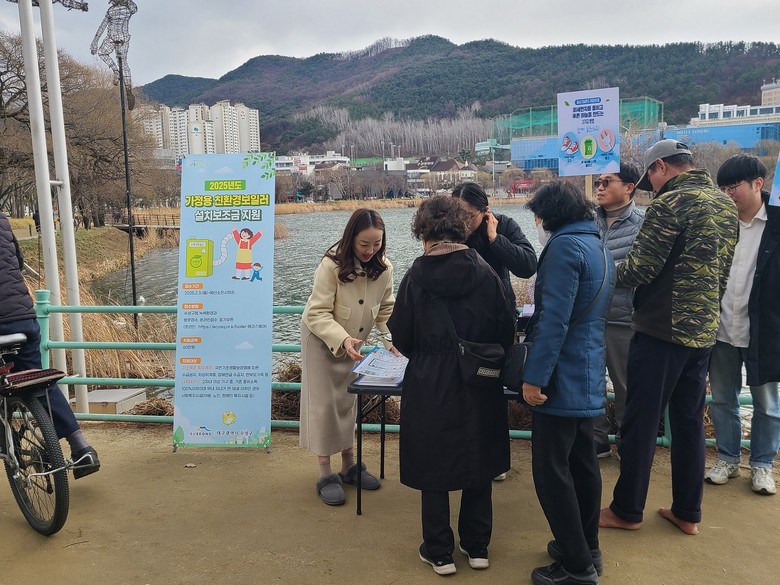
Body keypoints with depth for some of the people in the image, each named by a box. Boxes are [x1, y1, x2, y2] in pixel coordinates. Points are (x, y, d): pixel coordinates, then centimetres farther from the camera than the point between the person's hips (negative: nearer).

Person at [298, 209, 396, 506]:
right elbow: (317, 314, -28)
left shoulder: (383, 268, -13)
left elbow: (386, 309, -3)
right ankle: (326, 475, 10)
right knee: (323, 403, -1)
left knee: (348, 401, 15)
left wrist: (392, 339, -20)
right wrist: (342, 340, -44)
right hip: (321, 340, -5)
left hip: (352, 343, 5)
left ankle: (349, 465, 28)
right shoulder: (331, 266, -28)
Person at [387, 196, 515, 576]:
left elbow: (402, 338, -5)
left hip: (431, 387, -2)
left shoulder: (416, 277, -11)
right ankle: (477, 547, 31)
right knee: (478, 462, 18)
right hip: (480, 386, 2)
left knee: (432, 466, 13)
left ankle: (439, 553, 24)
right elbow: (507, 330, -3)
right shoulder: (485, 273, -7)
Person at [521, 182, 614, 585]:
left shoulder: (565, 246, -16)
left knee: (551, 471, -1)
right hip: (588, 376, 10)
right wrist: (531, 325, 29)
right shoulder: (598, 245, 13)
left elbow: (554, 319, -23)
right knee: (582, 463, 18)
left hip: (563, 377, -10)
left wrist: (534, 376, -20)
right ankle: (587, 548, 31)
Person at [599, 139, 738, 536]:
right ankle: (687, 512, 25)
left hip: (662, 330, -8)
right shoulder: (725, 203, 13)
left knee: (640, 422, 3)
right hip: (703, 330, 8)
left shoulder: (670, 202, -13)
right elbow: (720, 270, 17)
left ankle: (627, 510, 15)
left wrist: (614, 273, 2)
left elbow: (640, 268, -17)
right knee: (689, 422, 15)